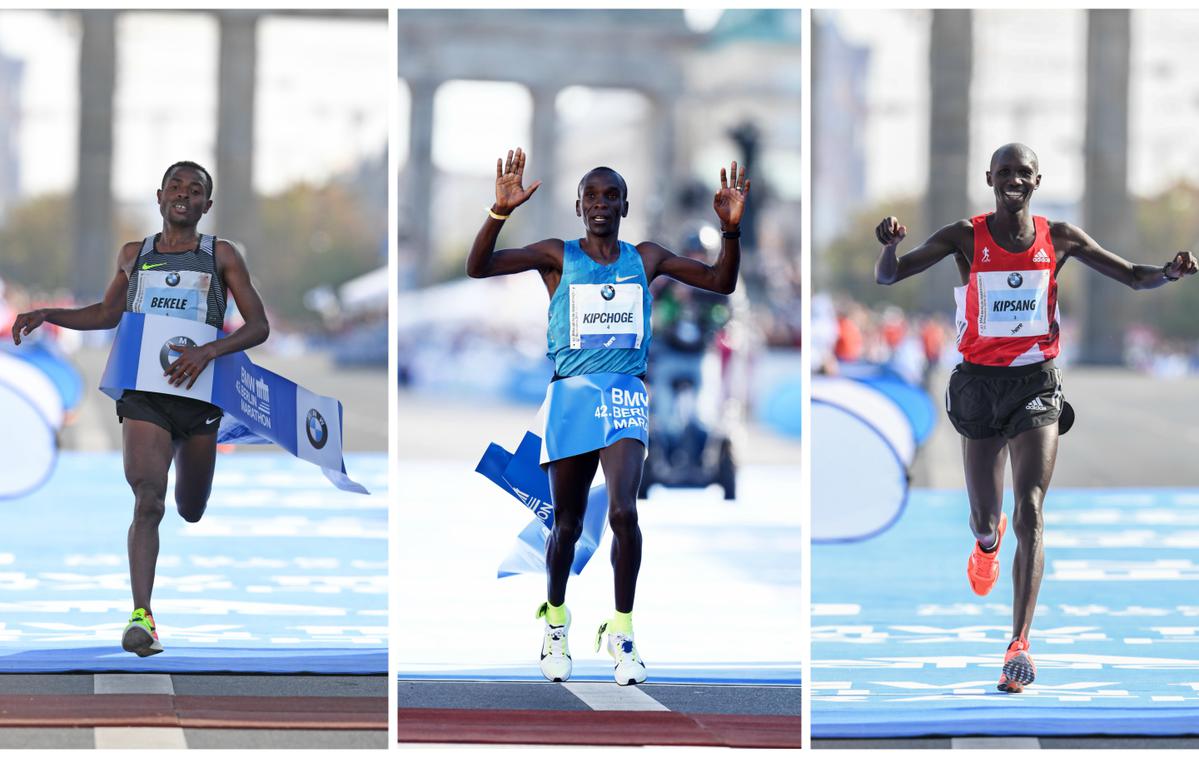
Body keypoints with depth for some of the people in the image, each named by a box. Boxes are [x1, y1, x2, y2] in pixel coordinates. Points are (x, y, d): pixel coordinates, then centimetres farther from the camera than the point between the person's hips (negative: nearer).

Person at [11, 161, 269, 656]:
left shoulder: (220, 256, 6)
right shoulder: (134, 256, 15)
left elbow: (259, 326, 0)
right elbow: (108, 314, 31)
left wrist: (208, 351, -17)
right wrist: (48, 315, 16)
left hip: (198, 393, 0)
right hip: (143, 396, 0)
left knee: (191, 512, 15)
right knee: (148, 502, -19)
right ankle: (142, 616, -28)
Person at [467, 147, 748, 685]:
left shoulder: (645, 259, 10)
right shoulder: (557, 257, 3)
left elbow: (721, 283, 11)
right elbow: (478, 268, -9)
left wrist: (730, 229, -6)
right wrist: (500, 213, -25)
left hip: (625, 396, 0)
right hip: (570, 396, 0)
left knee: (623, 512, -19)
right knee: (567, 523, 8)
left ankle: (622, 631, -6)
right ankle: (555, 620, 32)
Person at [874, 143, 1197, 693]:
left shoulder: (1059, 239, 1)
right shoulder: (966, 238, -3)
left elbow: (1132, 276, 6)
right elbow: (888, 277, -8)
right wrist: (890, 245, -31)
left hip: (1036, 383, 0)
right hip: (980, 382, 0)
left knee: (1030, 512, -13)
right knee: (985, 519, 11)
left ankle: (1019, 645, -18)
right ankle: (988, 543, 53)